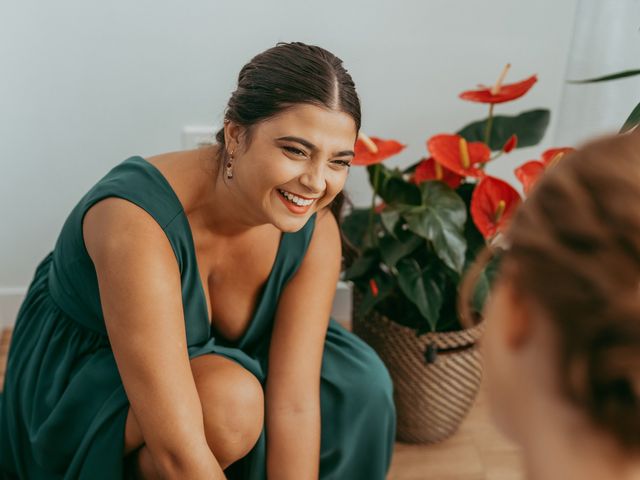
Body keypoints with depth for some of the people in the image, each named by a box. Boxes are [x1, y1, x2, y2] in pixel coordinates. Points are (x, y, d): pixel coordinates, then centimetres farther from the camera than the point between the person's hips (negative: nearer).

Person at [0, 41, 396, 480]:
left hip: (203, 352, 5)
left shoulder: (315, 231, -21)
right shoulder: (138, 219, -38)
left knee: (360, 385, -14)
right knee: (231, 401, -34)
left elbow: (295, 404, -23)